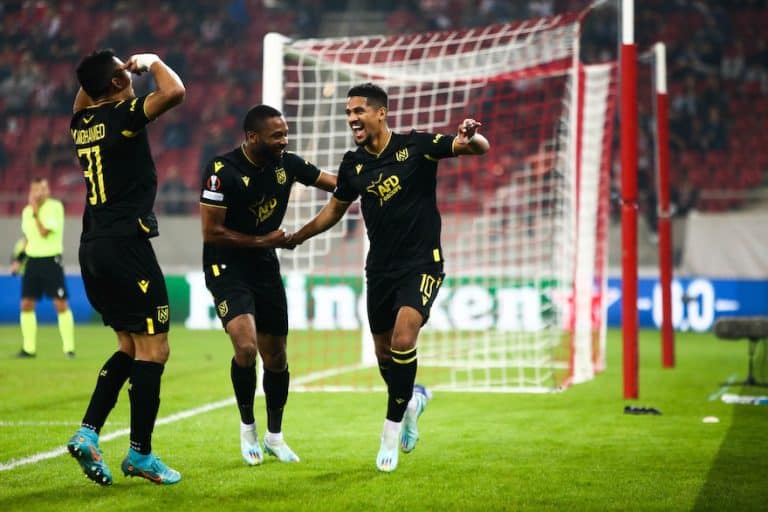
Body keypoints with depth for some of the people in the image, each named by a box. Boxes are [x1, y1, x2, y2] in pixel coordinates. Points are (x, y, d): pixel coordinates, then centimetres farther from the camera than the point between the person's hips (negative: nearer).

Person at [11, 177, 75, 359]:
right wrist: (19, 259, 16)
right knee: (26, 304, 3)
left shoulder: (55, 207, -9)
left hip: (51, 260, -6)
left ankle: (69, 348, -4)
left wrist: (36, 210, -15)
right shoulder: (27, 211, 10)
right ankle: (29, 348, 10)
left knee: (61, 304, -8)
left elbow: (44, 232, -20)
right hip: (32, 261, 6)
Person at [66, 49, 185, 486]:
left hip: (93, 249, 9)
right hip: (126, 244, -9)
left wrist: (94, 76, 26)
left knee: (131, 347, 16)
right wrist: (152, 61, -5)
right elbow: (174, 92, -23)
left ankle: (88, 432, 6)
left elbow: (83, 100, 38)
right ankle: (141, 455, -1)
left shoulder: (83, 122, 12)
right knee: (153, 349, -2)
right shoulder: (123, 116, -11)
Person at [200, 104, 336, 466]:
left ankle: (274, 436, 29)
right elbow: (211, 232, -17)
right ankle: (247, 426, 0)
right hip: (226, 268, -6)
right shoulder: (223, 170, -19)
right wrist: (261, 241, -13)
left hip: (265, 267, 6)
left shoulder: (287, 164, -3)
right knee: (246, 346, -24)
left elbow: (341, 184, 8)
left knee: (276, 358, 9)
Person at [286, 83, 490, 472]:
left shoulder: (416, 146, -9)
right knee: (384, 353, 11)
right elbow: (335, 208, 21)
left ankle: (392, 430, -7)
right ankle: (412, 398, 43)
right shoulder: (353, 164, 3)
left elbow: (480, 148, -14)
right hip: (380, 268, 5)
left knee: (402, 340, -22)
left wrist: (470, 138, -37)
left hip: (421, 264, -5)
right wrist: (297, 237, 20)